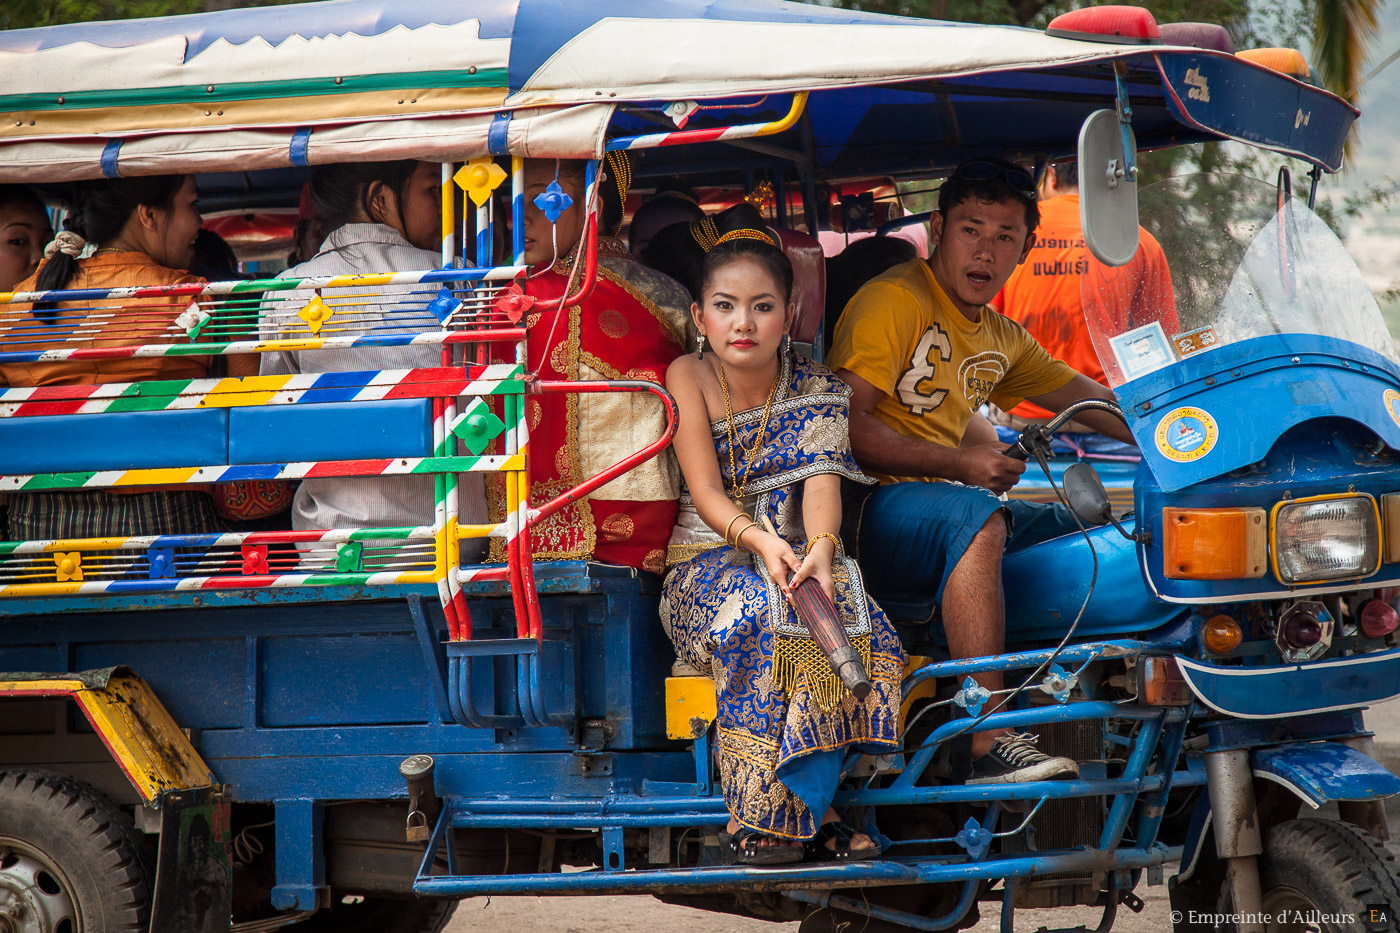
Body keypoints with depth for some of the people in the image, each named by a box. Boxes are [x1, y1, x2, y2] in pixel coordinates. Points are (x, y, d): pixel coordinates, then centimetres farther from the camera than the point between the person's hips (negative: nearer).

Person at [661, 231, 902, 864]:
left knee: (846, 615, -31)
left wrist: (821, 546, -34)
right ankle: (757, 815, -31)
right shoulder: (688, 378, -2)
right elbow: (706, 493, -12)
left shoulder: (815, 390, 4)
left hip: (794, 556, 3)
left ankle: (806, 809, -25)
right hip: (709, 558, -2)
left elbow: (822, 480, -11)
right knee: (759, 617, -37)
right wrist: (758, 540, -32)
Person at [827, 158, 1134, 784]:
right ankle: (988, 744, -44)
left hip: (952, 511, 8)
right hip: (866, 514, -8)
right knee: (976, 514, -36)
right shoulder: (893, 302, -5)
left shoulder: (1001, 339, 20)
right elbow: (844, 427, -15)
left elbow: (1090, 401, 31)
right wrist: (959, 464, -21)